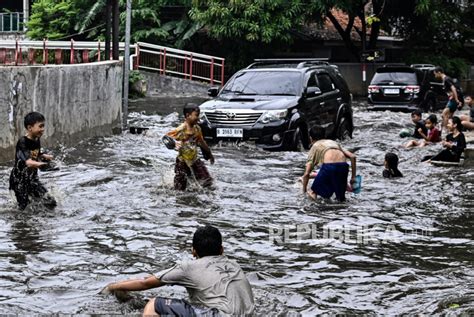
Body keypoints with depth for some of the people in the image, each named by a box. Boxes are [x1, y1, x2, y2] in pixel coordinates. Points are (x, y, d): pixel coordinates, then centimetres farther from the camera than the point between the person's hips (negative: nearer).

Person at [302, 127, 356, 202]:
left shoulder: (315, 146, 23)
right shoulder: (334, 142, 34)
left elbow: (306, 174, 15)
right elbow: (352, 157, 23)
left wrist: (304, 192, 24)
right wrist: (353, 177, 29)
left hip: (328, 166, -4)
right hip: (343, 166, 4)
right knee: (341, 198, 22)